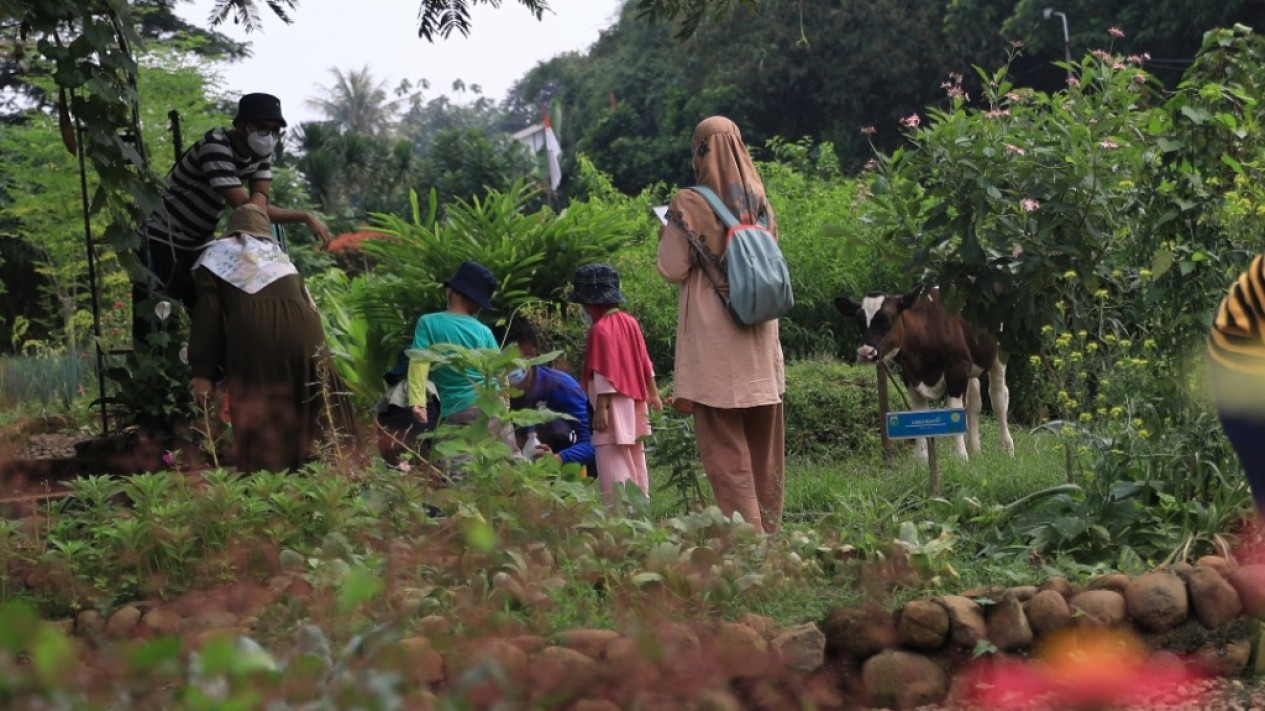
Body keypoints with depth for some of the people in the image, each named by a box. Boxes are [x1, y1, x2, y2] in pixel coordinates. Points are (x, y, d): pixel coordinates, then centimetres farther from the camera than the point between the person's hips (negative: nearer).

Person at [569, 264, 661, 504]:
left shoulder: (600, 329, -17)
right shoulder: (630, 321, 8)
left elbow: (604, 374, -20)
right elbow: (644, 362, 14)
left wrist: (601, 408, -19)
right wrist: (652, 392, 20)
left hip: (614, 406, -9)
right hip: (634, 406, 9)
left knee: (614, 467, -9)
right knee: (635, 462, 15)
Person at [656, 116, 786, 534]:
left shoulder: (688, 206, -10)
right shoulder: (759, 204, 6)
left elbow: (672, 271, -6)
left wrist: (666, 237, 11)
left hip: (713, 340, -5)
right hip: (760, 341, 5)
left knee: (724, 442, -1)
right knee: (763, 440, 12)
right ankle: (769, 525, 17)